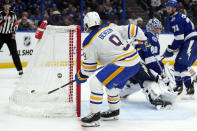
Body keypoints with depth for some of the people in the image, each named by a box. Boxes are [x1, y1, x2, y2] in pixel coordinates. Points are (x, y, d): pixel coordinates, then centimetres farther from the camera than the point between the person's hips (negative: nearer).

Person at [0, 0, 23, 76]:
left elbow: (15, 24, 13)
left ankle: (20, 69, -2)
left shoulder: (13, 14, 5)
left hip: (9, 36, 1)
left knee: (14, 52, -5)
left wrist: (13, 32, 4)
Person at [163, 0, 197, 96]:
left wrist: (170, 50, -8)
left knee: (181, 64, -19)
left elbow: (179, 38, -17)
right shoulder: (179, 17, 21)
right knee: (178, 64, 14)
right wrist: (171, 49, 20)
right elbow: (180, 37, 25)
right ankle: (179, 86, 23)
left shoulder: (176, 19, -12)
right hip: (187, 43, 11)